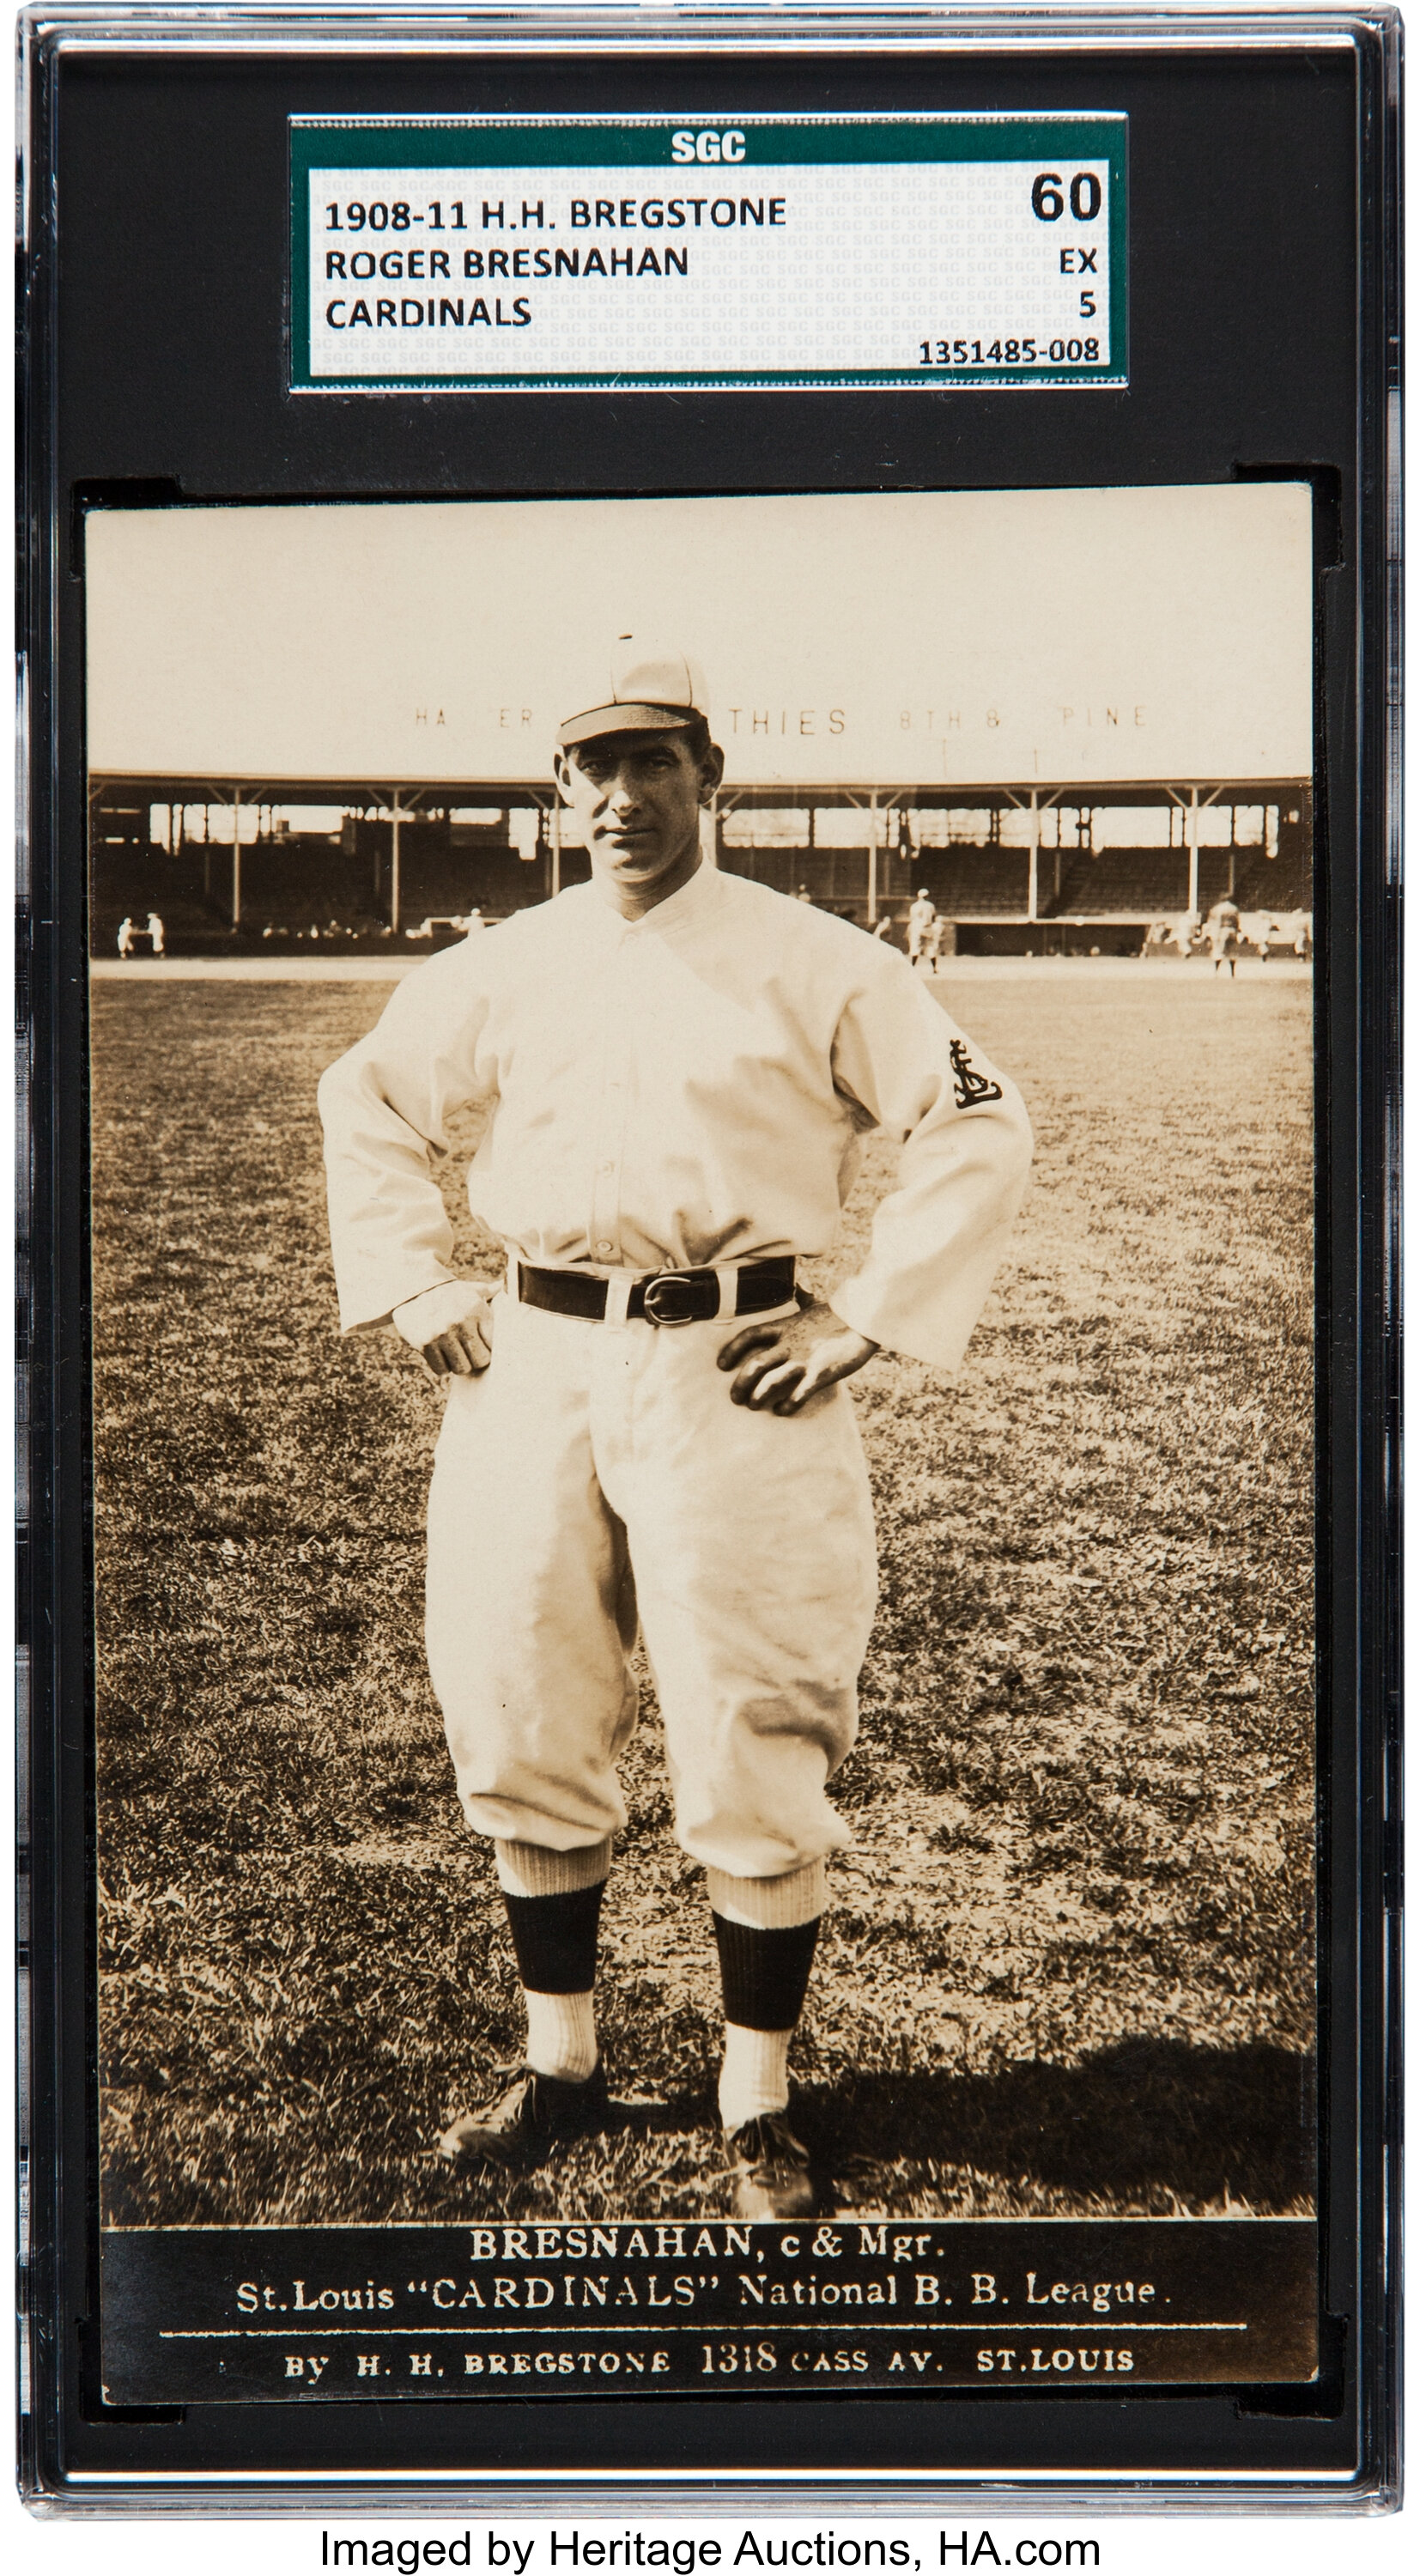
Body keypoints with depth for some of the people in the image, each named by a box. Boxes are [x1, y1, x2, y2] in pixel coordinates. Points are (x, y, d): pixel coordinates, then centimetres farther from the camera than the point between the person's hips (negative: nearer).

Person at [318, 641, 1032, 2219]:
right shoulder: (504, 967, 10)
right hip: (532, 1366, 4)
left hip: (731, 1376, -4)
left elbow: (980, 1122, -2)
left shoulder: (810, 962, -2)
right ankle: (560, 2068, 26)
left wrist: (871, 1318, -7)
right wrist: (411, 1285, 11)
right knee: (517, 1732, 8)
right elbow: (366, 1098, 23)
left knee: (750, 1759, -1)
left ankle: (756, 2106, 15)